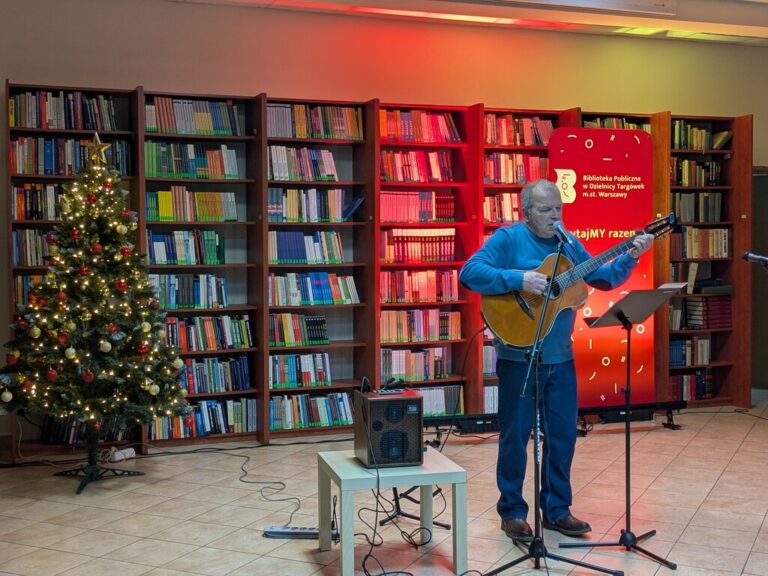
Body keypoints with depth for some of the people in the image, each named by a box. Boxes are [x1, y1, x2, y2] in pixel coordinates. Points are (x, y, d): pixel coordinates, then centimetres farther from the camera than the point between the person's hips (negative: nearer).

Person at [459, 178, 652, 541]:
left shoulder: (568, 242, 10)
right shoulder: (508, 238, -8)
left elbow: (602, 279, 16)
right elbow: (469, 273, -20)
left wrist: (630, 257, 1)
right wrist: (518, 279, -28)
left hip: (560, 357, 6)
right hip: (519, 357, -6)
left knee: (563, 433, 11)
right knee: (516, 434, 4)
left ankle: (556, 509, 24)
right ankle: (512, 511, 18)